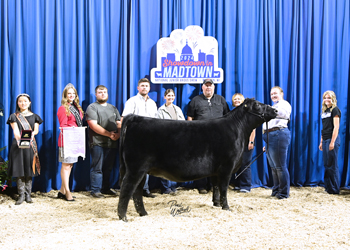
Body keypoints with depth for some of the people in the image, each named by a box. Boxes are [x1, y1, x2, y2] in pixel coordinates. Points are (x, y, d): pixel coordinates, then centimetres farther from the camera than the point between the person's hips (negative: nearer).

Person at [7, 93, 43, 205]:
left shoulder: (34, 116, 15)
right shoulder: (14, 116, 9)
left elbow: (36, 130, 5)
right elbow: (15, 129, -5)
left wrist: (32, 134, -18)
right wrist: (18, 137, -27)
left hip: (30, 145, 1)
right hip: (18, 144, -1)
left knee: (29, 170, 1)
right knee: (19, 170, -4)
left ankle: (28, 194, 8)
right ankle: (21, 195, 2)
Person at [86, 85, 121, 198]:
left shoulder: (113, 108, 20)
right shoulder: (92, 107, 0)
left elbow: (119, 124, 16)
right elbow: (93, 125, -11)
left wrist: (118, 134, -6)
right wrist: (109, 134, -15)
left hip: (112, 143, 6)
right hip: (98, 143, -6)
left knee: (108, 168, 10)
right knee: (97, 168, -5)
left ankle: (105, 188, 20)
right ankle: (95, 190, 0)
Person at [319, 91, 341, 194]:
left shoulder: (335, 110, -6)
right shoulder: (324, 111, 17)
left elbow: (336, 127, -13)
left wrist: (332, 142, -18)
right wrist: (321, 142, 17)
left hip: (332, 139, -8)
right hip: (325, 140, 8)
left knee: (332, 166, -5)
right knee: (326, 165, 11)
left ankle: (335, 189, 2)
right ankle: (328, 187, 18)